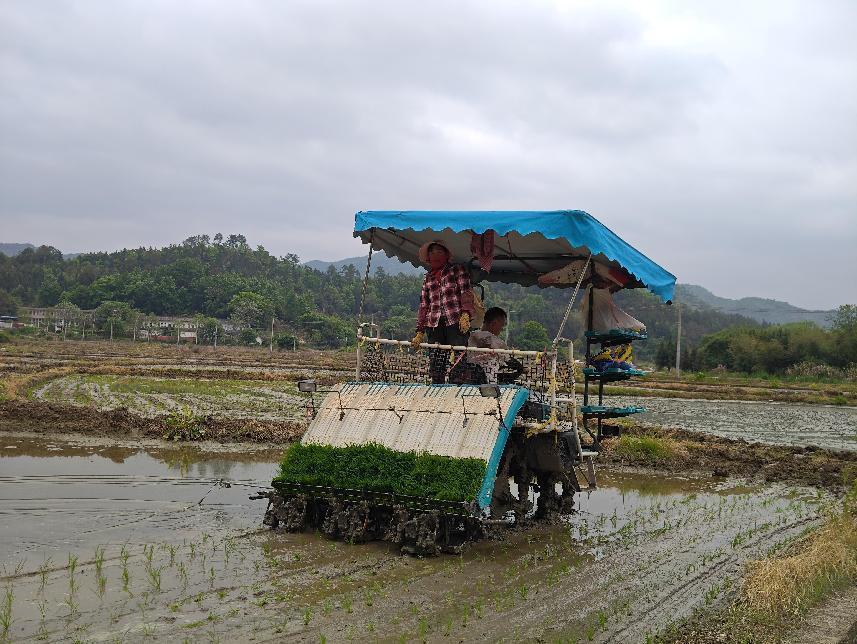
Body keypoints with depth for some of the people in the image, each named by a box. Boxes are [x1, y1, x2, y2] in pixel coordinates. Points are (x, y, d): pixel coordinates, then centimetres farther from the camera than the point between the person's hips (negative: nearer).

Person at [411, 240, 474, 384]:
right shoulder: (428, 278, 22)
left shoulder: (457, 270, 10)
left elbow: (466, 291, -3)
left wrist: (465, 314, -19)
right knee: (435, 366, 0)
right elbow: (423, 306, 18)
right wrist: (420, 332, 10)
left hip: (456, 322, -4)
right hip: (434, 325, 4)